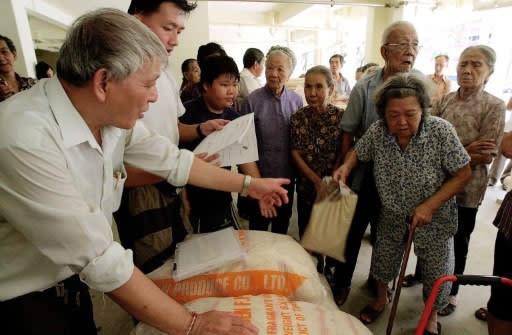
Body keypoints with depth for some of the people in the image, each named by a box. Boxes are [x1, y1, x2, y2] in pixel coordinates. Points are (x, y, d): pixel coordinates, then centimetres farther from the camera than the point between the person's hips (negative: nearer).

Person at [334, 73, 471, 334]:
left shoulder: (441, 131, -25)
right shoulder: (377, 131, -18)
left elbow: (463, 174, -17)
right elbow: (357, 152, 1)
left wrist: (429, 206, -25)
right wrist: (346, 167, -20)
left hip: (434, 219, -2)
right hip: (392, 215, 2)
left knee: (436, 273, 15)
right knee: (383, 260, 21)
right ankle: (381, 299, 52)